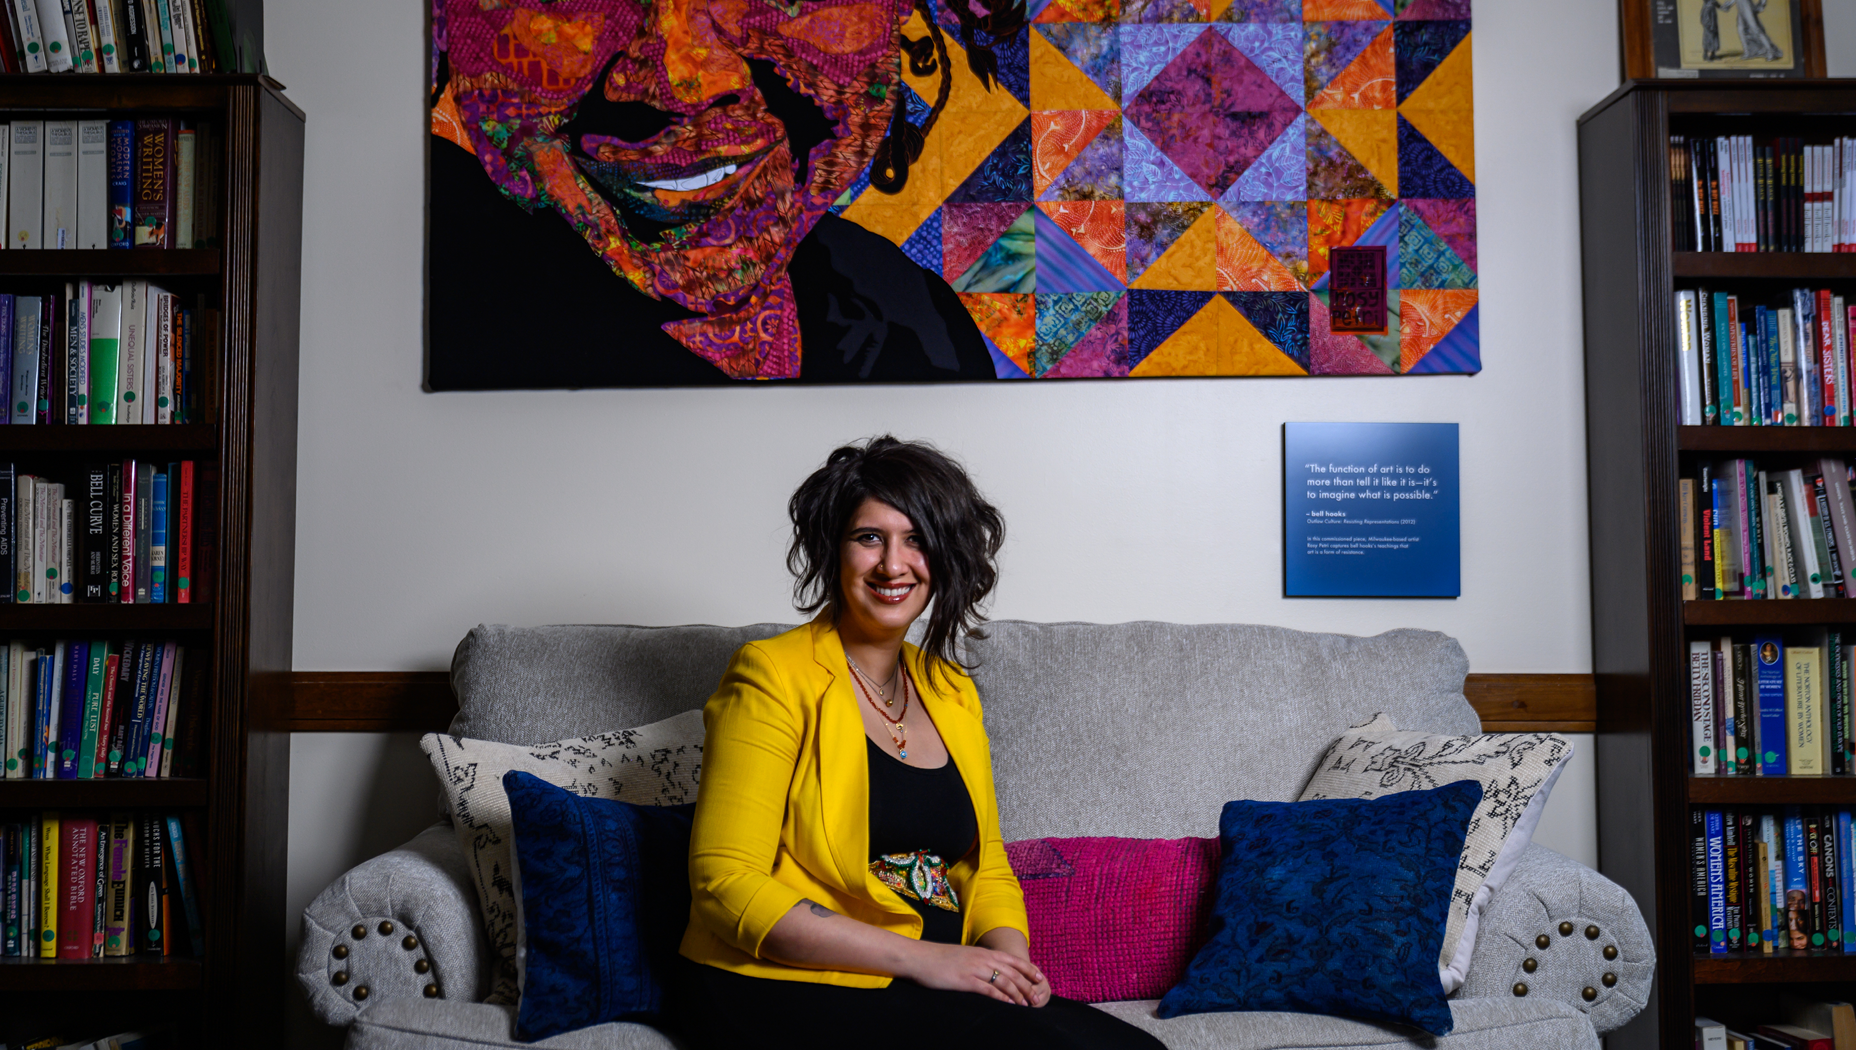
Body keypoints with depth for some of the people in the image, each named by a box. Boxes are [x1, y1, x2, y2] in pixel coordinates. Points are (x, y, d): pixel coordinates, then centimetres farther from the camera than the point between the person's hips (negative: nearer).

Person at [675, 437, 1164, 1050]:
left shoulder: (951, 691, 14)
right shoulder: (773, 676, -7)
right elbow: (726, 883, -14)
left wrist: (1010, 956, -4)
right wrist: (919, 956, -19)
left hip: (934, 986, 6)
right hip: (786, 994, -6)